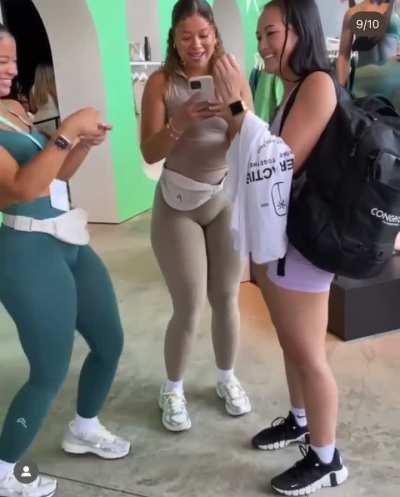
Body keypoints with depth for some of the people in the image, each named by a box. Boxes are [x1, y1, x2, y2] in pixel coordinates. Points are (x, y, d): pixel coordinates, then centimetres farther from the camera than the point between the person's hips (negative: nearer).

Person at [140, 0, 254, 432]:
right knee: (189, 307, 0)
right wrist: (180, 124, -28)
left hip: (228, 200, 2)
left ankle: (226, 378, 33)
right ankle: (172, 389, 24)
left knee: (226, 299, 10)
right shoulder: (161, 83, -7)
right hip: (177, 205, -2)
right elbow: (149, 153, -11)